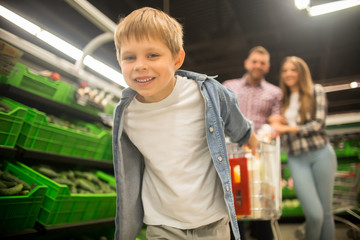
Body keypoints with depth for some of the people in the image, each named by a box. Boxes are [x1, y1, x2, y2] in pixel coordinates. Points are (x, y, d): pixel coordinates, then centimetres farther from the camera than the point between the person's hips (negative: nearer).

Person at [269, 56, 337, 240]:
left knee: (326, 212, 5)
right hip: (296, 159, 1)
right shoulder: (283, 100, 15)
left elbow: (318, 124, -4)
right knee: (314, 214, -8)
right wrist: (275, 120, -5)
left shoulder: (316, 91, 6)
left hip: (321, 154, -1)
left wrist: (287, 127, -9)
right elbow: (278, 127, 17)